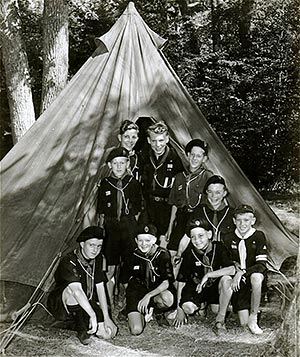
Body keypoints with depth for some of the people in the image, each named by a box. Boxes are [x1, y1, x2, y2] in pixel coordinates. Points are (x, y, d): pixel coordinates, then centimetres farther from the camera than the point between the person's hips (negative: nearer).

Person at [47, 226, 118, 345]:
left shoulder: (97, 259, -4)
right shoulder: (68, 262, -27)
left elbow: (100, 288, -5)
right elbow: (76, 290, -42)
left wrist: (106, 317, -12)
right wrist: (93, 315, -52)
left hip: (87, 303, 6)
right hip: (61, 304, -5)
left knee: (109, 333, -13)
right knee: (71, 290, -40)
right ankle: (81, 329, -23)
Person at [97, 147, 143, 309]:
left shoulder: (134, 183, 1)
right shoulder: (105, 184, 3)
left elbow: (138, 211, 6)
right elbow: (101, 212, 9)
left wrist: (136, 229, 2)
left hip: (130, 228, -1)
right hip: (110, 228, 1)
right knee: (110, 268, 3)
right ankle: (110, 305, 15)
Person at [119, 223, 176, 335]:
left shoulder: (163, 254, -8)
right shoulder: (132, 256, -2)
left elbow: (166, 283, -14)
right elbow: (125, 282, 13)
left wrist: (148, 295, -24)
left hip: (157, 291, -1)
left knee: (168, 299, -38)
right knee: (136, 330, -20)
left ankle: (155, 310, -1)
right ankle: (144, 313, 14)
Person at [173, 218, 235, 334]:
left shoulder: (218, 247, -14)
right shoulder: (189, 253, -12)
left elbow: (232, 270, -27)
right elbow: (181, 282, -7)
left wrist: (208, 275, -32)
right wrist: (179, 310, -6)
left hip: (215, 287, 0)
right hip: (196, 288, 1)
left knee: (226, 279, -32)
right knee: (188, 308, -28)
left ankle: (220, 319, -16)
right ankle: (202, 305, 11)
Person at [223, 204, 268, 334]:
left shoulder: (258, 236, -7)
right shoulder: (228, 239, 0)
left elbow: (261, 265, -14)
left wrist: (242, 272, -25)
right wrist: (234, 266, -11)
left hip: (253, 276, -2)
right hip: (238, 283, 2)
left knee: (256, 277, -40)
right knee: (244, 323, -9)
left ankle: (253, 318, -25)